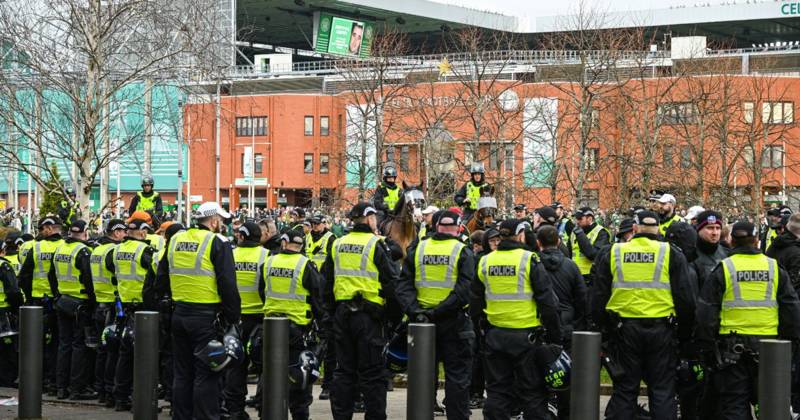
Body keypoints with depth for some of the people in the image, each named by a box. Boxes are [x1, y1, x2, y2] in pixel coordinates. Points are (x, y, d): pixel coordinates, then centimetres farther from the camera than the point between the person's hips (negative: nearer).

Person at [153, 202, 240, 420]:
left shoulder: (175, 240, 10)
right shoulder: (217, 243, -9)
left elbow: (161, 280, 17)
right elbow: (228, 285, -13)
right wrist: (233, 317, -8)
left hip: (179, 314, 6)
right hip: (206, 317, -6)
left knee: (183, 373, 14)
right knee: (206, 374, -1)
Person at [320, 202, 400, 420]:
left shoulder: (337, 245, 8)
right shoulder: (376, 244, -8)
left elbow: (326, 282, 14)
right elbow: (391, 281, -9)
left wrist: (331, 309, 21)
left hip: (341, 313, 5)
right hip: (368, 315, -5)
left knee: (344, 369, 12)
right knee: (372, 373, 0)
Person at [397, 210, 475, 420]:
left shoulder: (417, 250, 3)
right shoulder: (463, 252, -7)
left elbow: (404, 286, -3)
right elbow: (463, 291, -16)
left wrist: (414, 310, -11)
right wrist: (439, 311, -16)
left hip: (422, 320, 3)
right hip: (454, 322, -3)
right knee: (457, 377, 4)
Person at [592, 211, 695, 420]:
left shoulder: (611, 253, 3)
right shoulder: (671, 254, -1)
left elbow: (599, 296, 7)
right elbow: (684, 298, 0)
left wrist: (603, 327, 16)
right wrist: (685, 332, 10)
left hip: (624, 329, 1)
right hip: (660, 330, -1)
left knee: (625, 389, 9)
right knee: (662, 390, 6)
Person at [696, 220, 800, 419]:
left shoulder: (723, 269, -2)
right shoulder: (775, 268, 4)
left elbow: (706, 312, -3)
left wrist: (707, 347, 4)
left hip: (731, 346, -2)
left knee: (734, 404, 3)